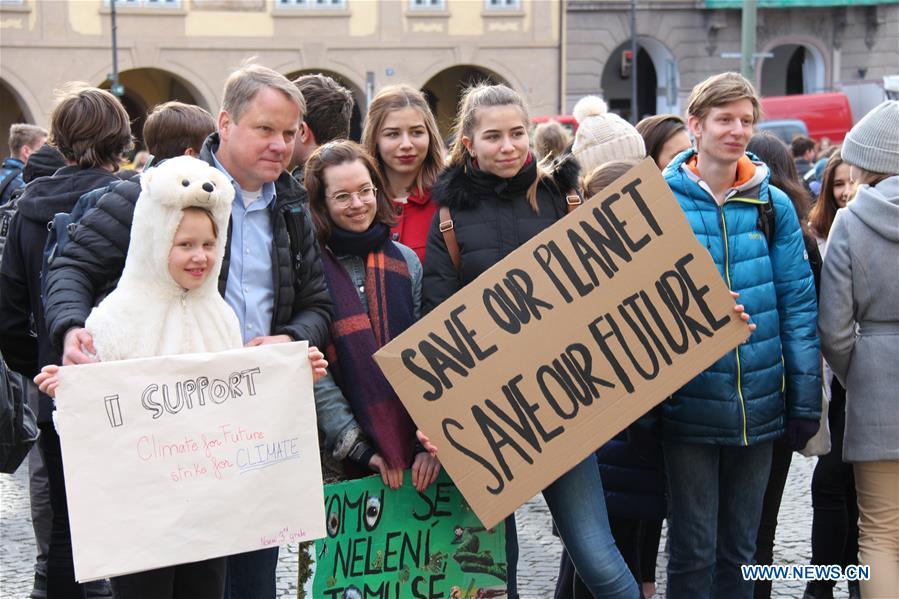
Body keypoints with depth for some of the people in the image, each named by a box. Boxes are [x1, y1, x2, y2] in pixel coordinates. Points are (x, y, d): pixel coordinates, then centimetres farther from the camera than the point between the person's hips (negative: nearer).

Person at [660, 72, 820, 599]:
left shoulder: (773, 205, 3)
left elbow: (798, 304, 3)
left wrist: (806, 399, -1)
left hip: (760, 405, 3)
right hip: (691, 404, -3)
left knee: (742, 546, 15)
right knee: (694, 550, 4)